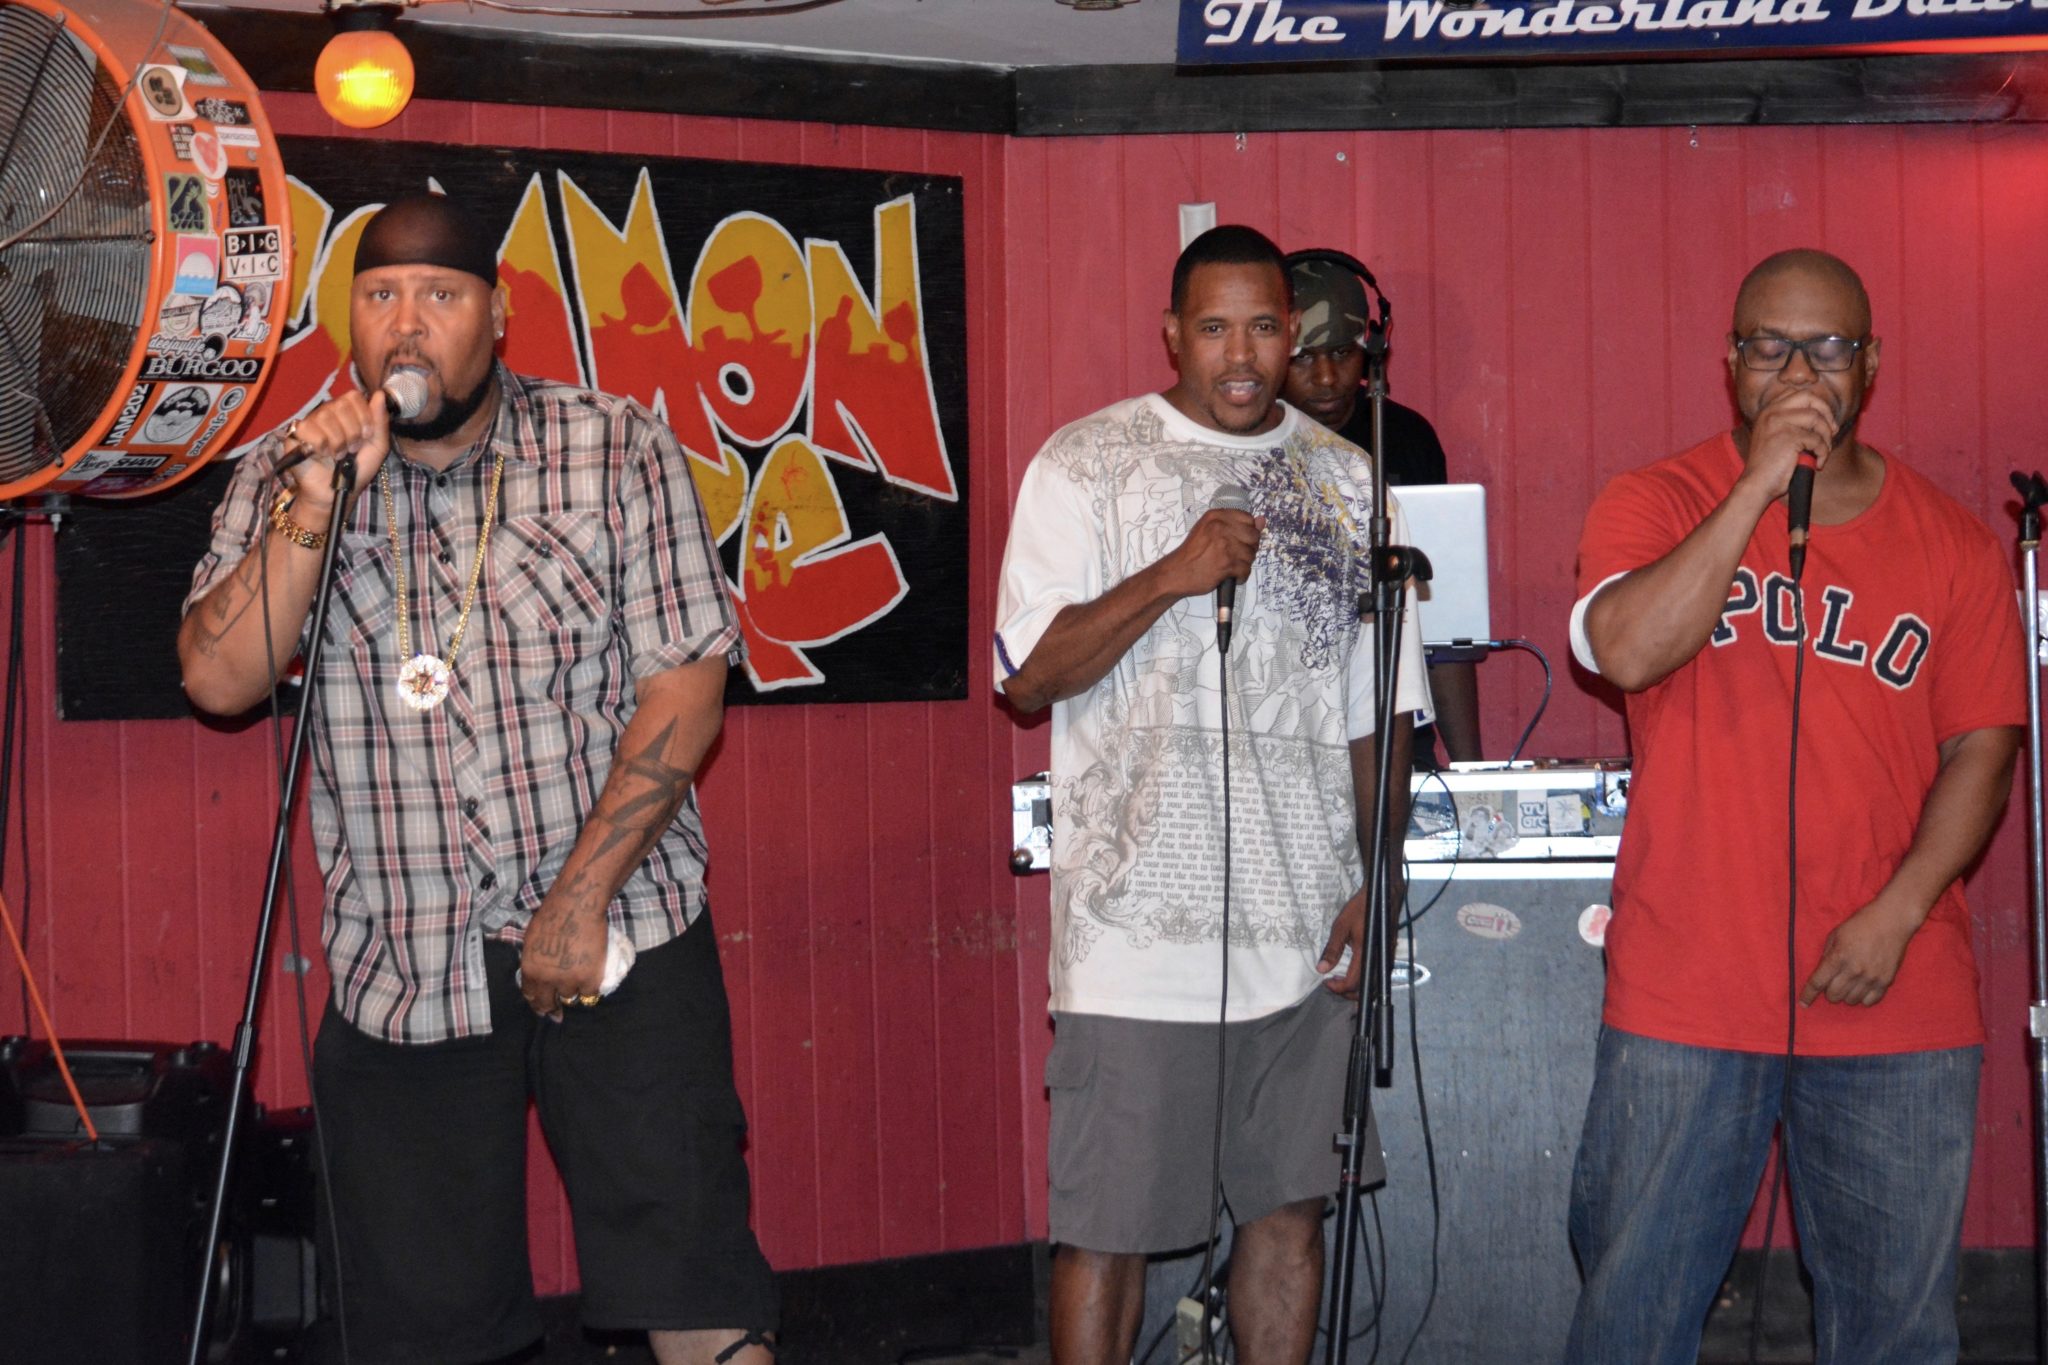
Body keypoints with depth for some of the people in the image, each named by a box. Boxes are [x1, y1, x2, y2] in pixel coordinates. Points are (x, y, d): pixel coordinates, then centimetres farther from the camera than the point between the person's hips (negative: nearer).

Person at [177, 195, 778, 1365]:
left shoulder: (620, 451, -1)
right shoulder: (286, 479, 7)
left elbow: (687, 683, -5)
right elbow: (219, 680, -4)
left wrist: (581, 899, -11)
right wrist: (314, 506, -15)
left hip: (621, 932, -2)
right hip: (400, 966, 3)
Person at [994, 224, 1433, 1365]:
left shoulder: (1345, 480, 12)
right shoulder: (1088, 466, 0)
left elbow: (1379, 704, 15)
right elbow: (1029, 675, -6)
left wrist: (1378, 878, 6)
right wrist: (1172, 576, -17)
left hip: (1305, 926, 4)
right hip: (1141, 923, -4)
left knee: (1292, 1206, 10)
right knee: (1109, 1228, -1)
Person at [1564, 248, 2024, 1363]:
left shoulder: (1949, 542, 6)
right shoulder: (1656, 505, 2)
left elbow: (1983, 747, 4)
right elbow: (1627, 650, -17)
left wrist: (1896, 913, -8)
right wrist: (1759, 484, -18)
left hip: (1899, 1008, 2)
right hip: (1684, 999, -1)